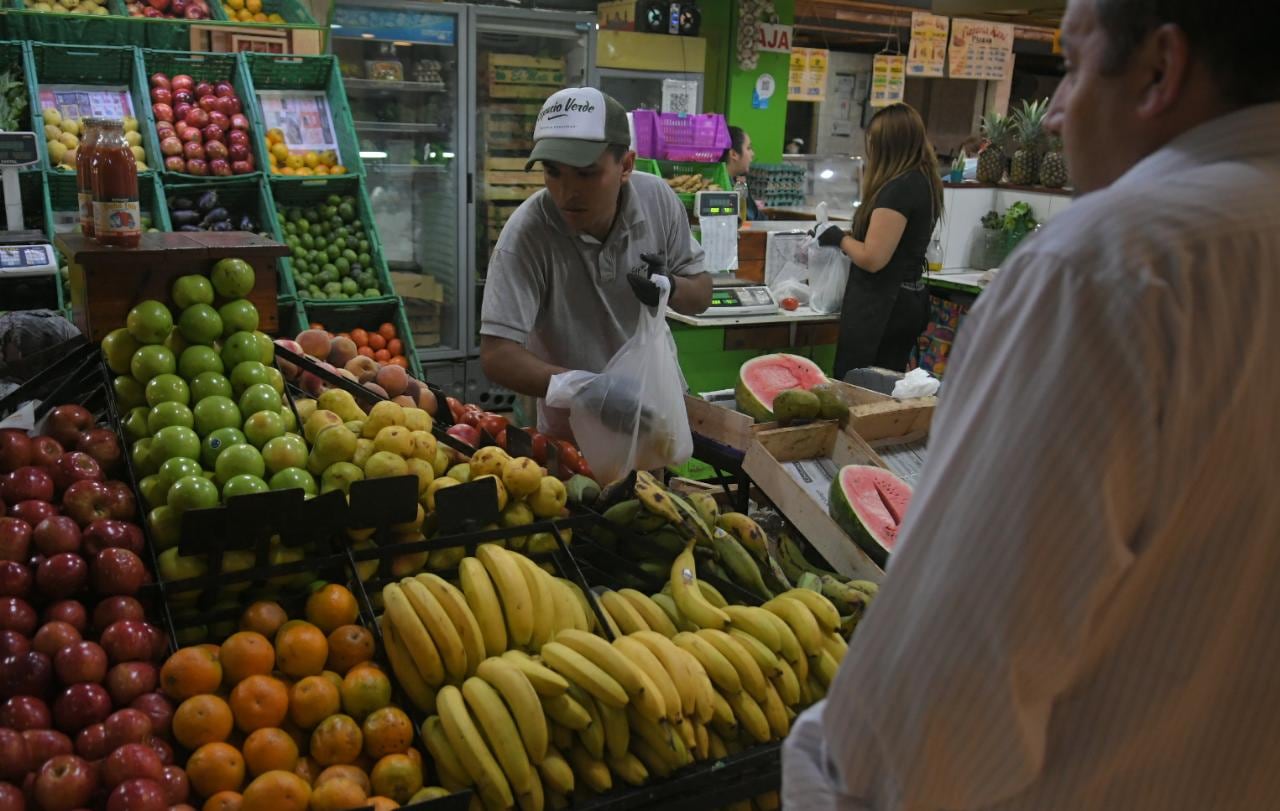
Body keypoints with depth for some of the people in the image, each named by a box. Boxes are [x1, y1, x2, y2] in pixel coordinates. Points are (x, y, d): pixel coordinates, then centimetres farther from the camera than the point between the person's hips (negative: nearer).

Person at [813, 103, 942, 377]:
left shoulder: (899, 188, -18)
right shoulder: (925, 182, 10)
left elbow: (872, 259, -21)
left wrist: (840, 238, -4)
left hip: (880, 306, -10)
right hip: (910, 300, 10)